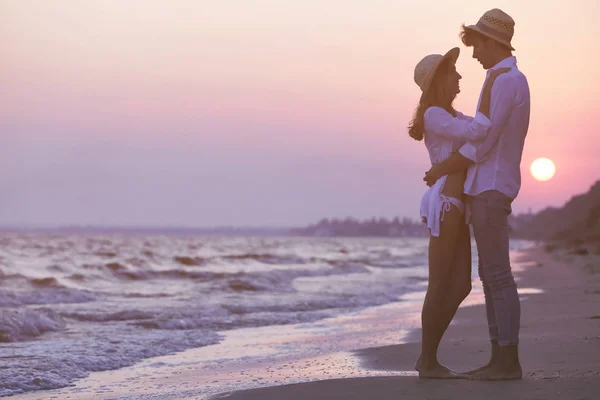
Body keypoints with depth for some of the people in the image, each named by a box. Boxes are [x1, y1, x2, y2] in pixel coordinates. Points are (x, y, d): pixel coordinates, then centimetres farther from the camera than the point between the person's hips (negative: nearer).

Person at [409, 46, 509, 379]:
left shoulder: (452, 116, 21)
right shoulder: (433, 115, -11)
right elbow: (476, 133, -23)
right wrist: (489, 87, -18)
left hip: (453, 206, 10)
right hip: (444, 205, -10)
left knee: (461, 284, 6)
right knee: (440, 286, -6)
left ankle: (428, 357, 11)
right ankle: (428, 361, 1)